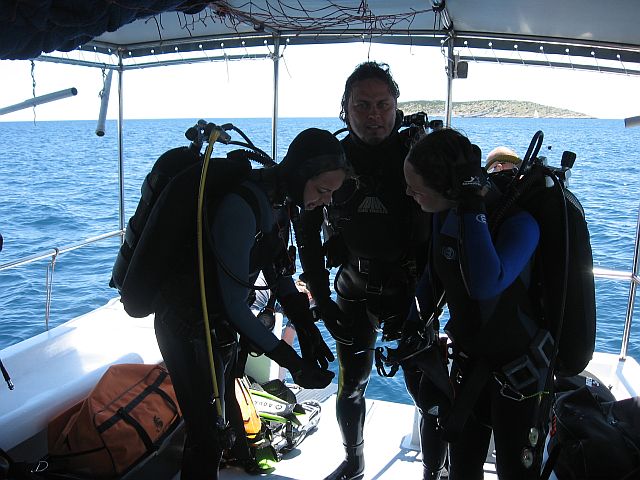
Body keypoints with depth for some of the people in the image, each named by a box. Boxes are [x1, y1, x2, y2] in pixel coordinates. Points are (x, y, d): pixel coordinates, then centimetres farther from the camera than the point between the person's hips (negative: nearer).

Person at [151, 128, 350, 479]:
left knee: (226, 410, 26)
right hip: (189, 328, -8)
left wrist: (308, 330, -1)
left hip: (221, 322, 8)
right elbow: (233, 304, -28)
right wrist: (291, 362, -24)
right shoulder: (242, 206, -31)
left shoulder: (277, 200, -4)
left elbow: (278, 272, 7)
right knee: (208, 433, -1)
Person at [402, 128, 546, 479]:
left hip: (515, 366, -5)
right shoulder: (446, 212, -9)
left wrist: (472, 205, -44)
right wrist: (415, 322, 5)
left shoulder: (518, 222, -29)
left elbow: (485, 284, -48)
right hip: (467, 356, 6)